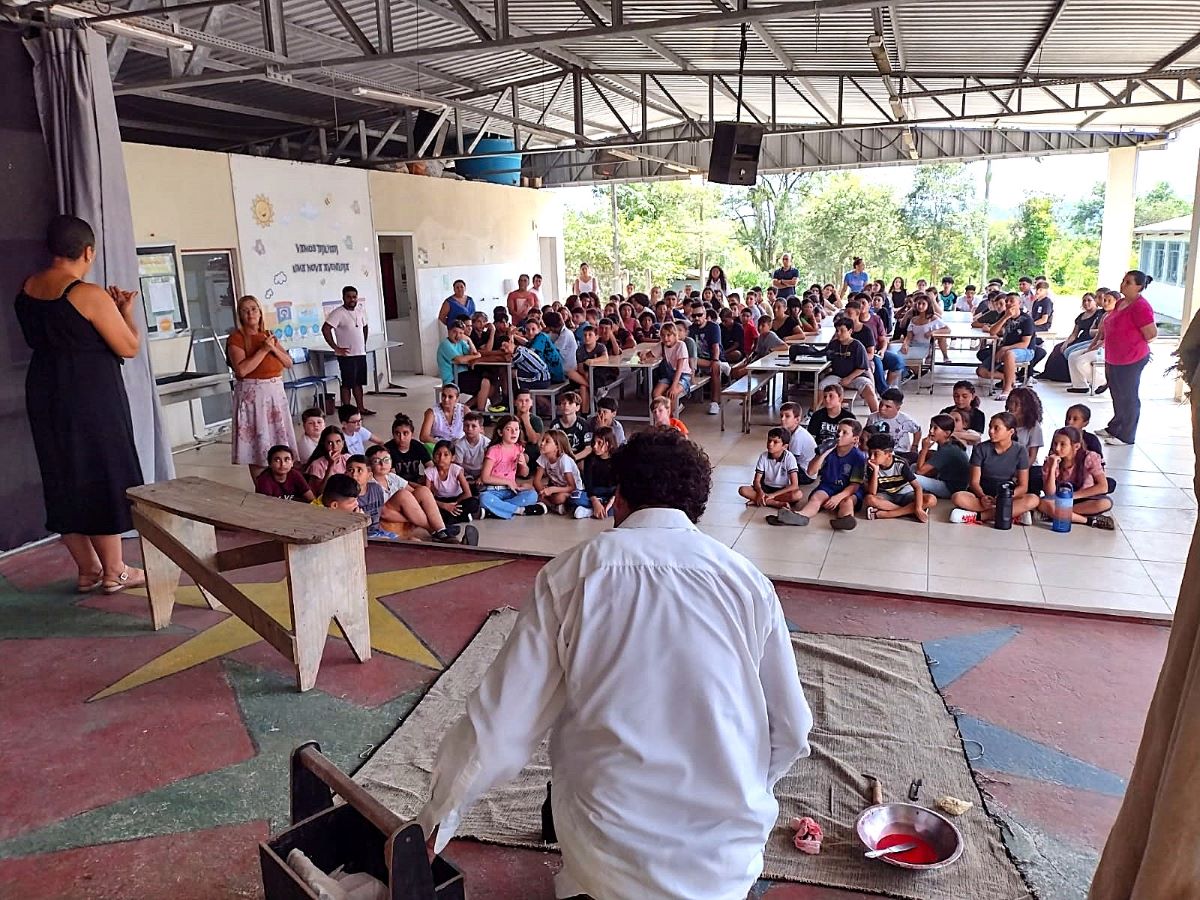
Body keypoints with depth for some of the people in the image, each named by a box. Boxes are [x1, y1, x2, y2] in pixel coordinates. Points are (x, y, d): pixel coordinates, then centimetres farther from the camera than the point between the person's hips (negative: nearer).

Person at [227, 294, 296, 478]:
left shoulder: (269, 336, 13)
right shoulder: (236, 338, -6)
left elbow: (288, 363, 8)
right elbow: (241, 369, -19)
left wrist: (274, 348, -8)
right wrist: (263, 349, -17)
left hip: (276, 391, 6)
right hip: (252, 394, -6)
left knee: (279, 440, 9)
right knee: (257, 444, -4)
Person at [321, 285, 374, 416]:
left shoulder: (361, 311, 9)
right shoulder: (338, 313, -14)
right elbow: (325, 329, -20)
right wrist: (336, 348, -19)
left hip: (361, 354, 7)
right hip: (347, 355, -7)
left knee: (358, 383, 15)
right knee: (347, 384, -1)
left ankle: (361, 408, 24)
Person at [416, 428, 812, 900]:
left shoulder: (574, 573, -8)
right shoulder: (747, 580, -3)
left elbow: (501, 723, -7)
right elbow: (791, 730, 3)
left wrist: (435, 821, 8)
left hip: (612, 856, -1)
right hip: (732, 856, 2)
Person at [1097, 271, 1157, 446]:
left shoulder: (1140, 307, -19)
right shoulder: (1121, 303, 8)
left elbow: (1152, 333, -20)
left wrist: (1135, 344, -5)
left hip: (1131, 361, -9)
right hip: (1114, 359, 9)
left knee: (1128, 397, 2)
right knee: (1117, 395, 20)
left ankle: (1126, 436, 11)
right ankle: (1114, 428, 35)